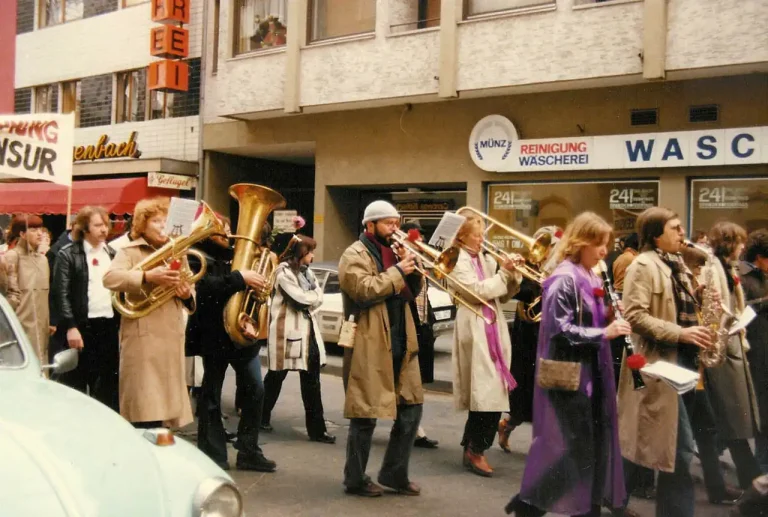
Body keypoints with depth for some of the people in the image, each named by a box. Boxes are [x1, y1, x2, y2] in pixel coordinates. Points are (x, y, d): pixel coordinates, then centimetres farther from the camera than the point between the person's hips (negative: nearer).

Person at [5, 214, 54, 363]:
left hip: (41, 326, 7)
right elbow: (11, 294, -9)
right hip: (23, 326, -6)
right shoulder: (12, 257, -5)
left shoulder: (42, 259, 15)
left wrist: (50, 322, 14)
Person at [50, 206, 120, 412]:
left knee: (107, 385, 9)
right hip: (80, 326, -5)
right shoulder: (68, 254, -3)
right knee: (76, 384, 2)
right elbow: (61, 293, -9)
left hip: (108, 326, 5)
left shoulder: (112, 254, 13)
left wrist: (120, 322, 7)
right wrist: (70, 327, -16)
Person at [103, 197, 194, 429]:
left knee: (168, 400, 10)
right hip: (142, 336, -6)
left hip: (172, 335, 6)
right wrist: (147, 276, -30)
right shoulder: (130, 251, -1)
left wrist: (187, 295, -4)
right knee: (145, 407, -8)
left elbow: (190, 295, 20)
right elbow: (110, 278, -19)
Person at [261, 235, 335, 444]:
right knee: (276, 377, 8)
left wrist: (308, 299, -10)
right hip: (288, 330, -7)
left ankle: (316, 428, 2)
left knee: (311, 380, 2)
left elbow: (319, 296, 7)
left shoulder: (306, 271, 16)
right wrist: (313, 296, 0)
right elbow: (300, 299, -17)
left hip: (308, 329, 7)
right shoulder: (284, 271, -10)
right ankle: (261, 417, 26)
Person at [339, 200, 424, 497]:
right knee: (366, 414, -1)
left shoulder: (392, 252, 18)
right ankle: (356, 479, 13)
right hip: (370, 347, -8)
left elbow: (413, 291, 16)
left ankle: (395, 473, 20)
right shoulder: (355, 255, -7)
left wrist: (411, 267, -2)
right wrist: (398, 271, -17)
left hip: (400, 345, 8)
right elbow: (365, 290, -22)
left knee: (411, 408, 8)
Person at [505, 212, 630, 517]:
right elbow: (560, 330, -21)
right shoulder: (564, 279, -15)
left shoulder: (591, 279, 12)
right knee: (571, 446, -5)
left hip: (590, 372, 9)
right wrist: (603, 333, -22)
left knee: (594, 444, 12)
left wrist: (611, 320, 1)